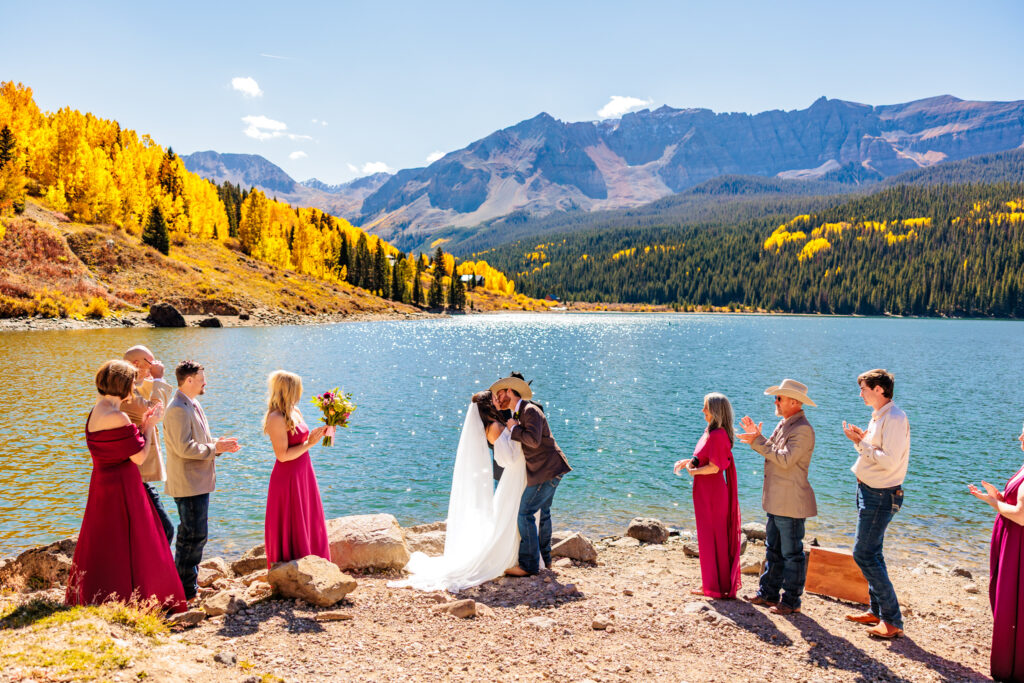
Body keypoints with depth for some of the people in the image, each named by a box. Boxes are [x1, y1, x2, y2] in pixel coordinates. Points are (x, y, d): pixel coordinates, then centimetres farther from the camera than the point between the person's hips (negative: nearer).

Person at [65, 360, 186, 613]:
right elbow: (139, 456, -17)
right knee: (128, 546, 1)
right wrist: (149, 425, -5)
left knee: (102, 546, 18)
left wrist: (142, 424, 11)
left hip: (102, 484, 9)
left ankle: (91, 600, 28)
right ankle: (128, 600, 9)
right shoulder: (117, 417, -22)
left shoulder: (95, 413, 7)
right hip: (122, 487, -9)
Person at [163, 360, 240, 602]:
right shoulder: (178, 409, -19)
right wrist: (215, 448, -17)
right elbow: (184, 447, -24)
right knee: (194, 536, -5)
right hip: (188, 484, -11)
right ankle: (186, 589, 5)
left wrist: (217, 444, 5)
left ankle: (188, 584, 30)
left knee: (194, 534, 18)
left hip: (198, 481, 11)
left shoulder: (192, 405, 14)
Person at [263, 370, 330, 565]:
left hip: (303, 475, 9)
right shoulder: (276, 418, -19)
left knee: (309, 525, 16)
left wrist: (316, 433, 5)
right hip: (288, 479, -9)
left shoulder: (294, 412, 8)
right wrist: (309, 443, -18)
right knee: (291, 528, 3)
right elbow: (283, 454, -22)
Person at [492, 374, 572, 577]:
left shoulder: (530, 410, -15)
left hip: (547, 471, -11)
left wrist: (515, 428, -14)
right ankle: (544, 558, 33)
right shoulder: (518, 414, 16)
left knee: (525, 513, -10)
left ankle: (529, 564, -6)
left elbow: (534, 440, -27)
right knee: (543, 512, 20)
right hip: (550, 470, 11)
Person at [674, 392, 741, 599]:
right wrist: (689, 461, 4)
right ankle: (713, 583, 26)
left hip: (711, 492, -10)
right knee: (711, 537, 16)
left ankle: (716, 587, 11)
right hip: (705, 491, 10)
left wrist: (693, 471, -9)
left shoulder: (718, 435, -20)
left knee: (712, 537, 0)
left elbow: (714, 467, -23)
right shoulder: (710, 432, 10)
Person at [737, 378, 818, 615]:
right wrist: (757, 436, 7)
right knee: (773, 549, 17)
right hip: (777, 500, 10)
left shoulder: (802, 429, -17)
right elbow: (772, 452, 17)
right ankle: (768, 593, 27)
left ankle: (791, 601, 11)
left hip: (791, 502, -10)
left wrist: (758, 442, -21)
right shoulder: (784, 424, 14)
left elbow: (785, 459, -25)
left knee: (791, 553, 1)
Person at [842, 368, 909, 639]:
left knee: (864, 554, -9)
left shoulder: (894, 419, -19)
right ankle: (877, 611, 27)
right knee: (871, 553, 16)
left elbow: (889, 461, -25)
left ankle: (893, 620, -1)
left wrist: (862, 444, -18)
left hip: (881, 495, -10)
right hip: (869, 491, 10)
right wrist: (861, 441, 2)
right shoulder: (878, 417, 12)